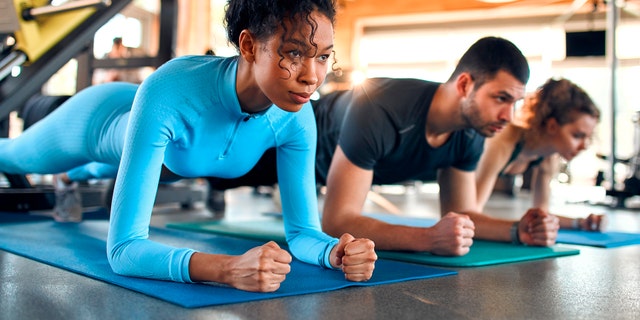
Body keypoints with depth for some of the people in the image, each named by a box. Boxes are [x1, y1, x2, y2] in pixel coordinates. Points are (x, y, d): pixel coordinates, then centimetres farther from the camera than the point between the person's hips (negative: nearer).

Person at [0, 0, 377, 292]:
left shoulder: (297, 115, -36)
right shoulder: (167, 92, -51)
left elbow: (303, 231, -27)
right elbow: (123, 249, -52)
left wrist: (335, 250, -51)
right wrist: (228, 268, -68)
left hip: (171, 158, 4)